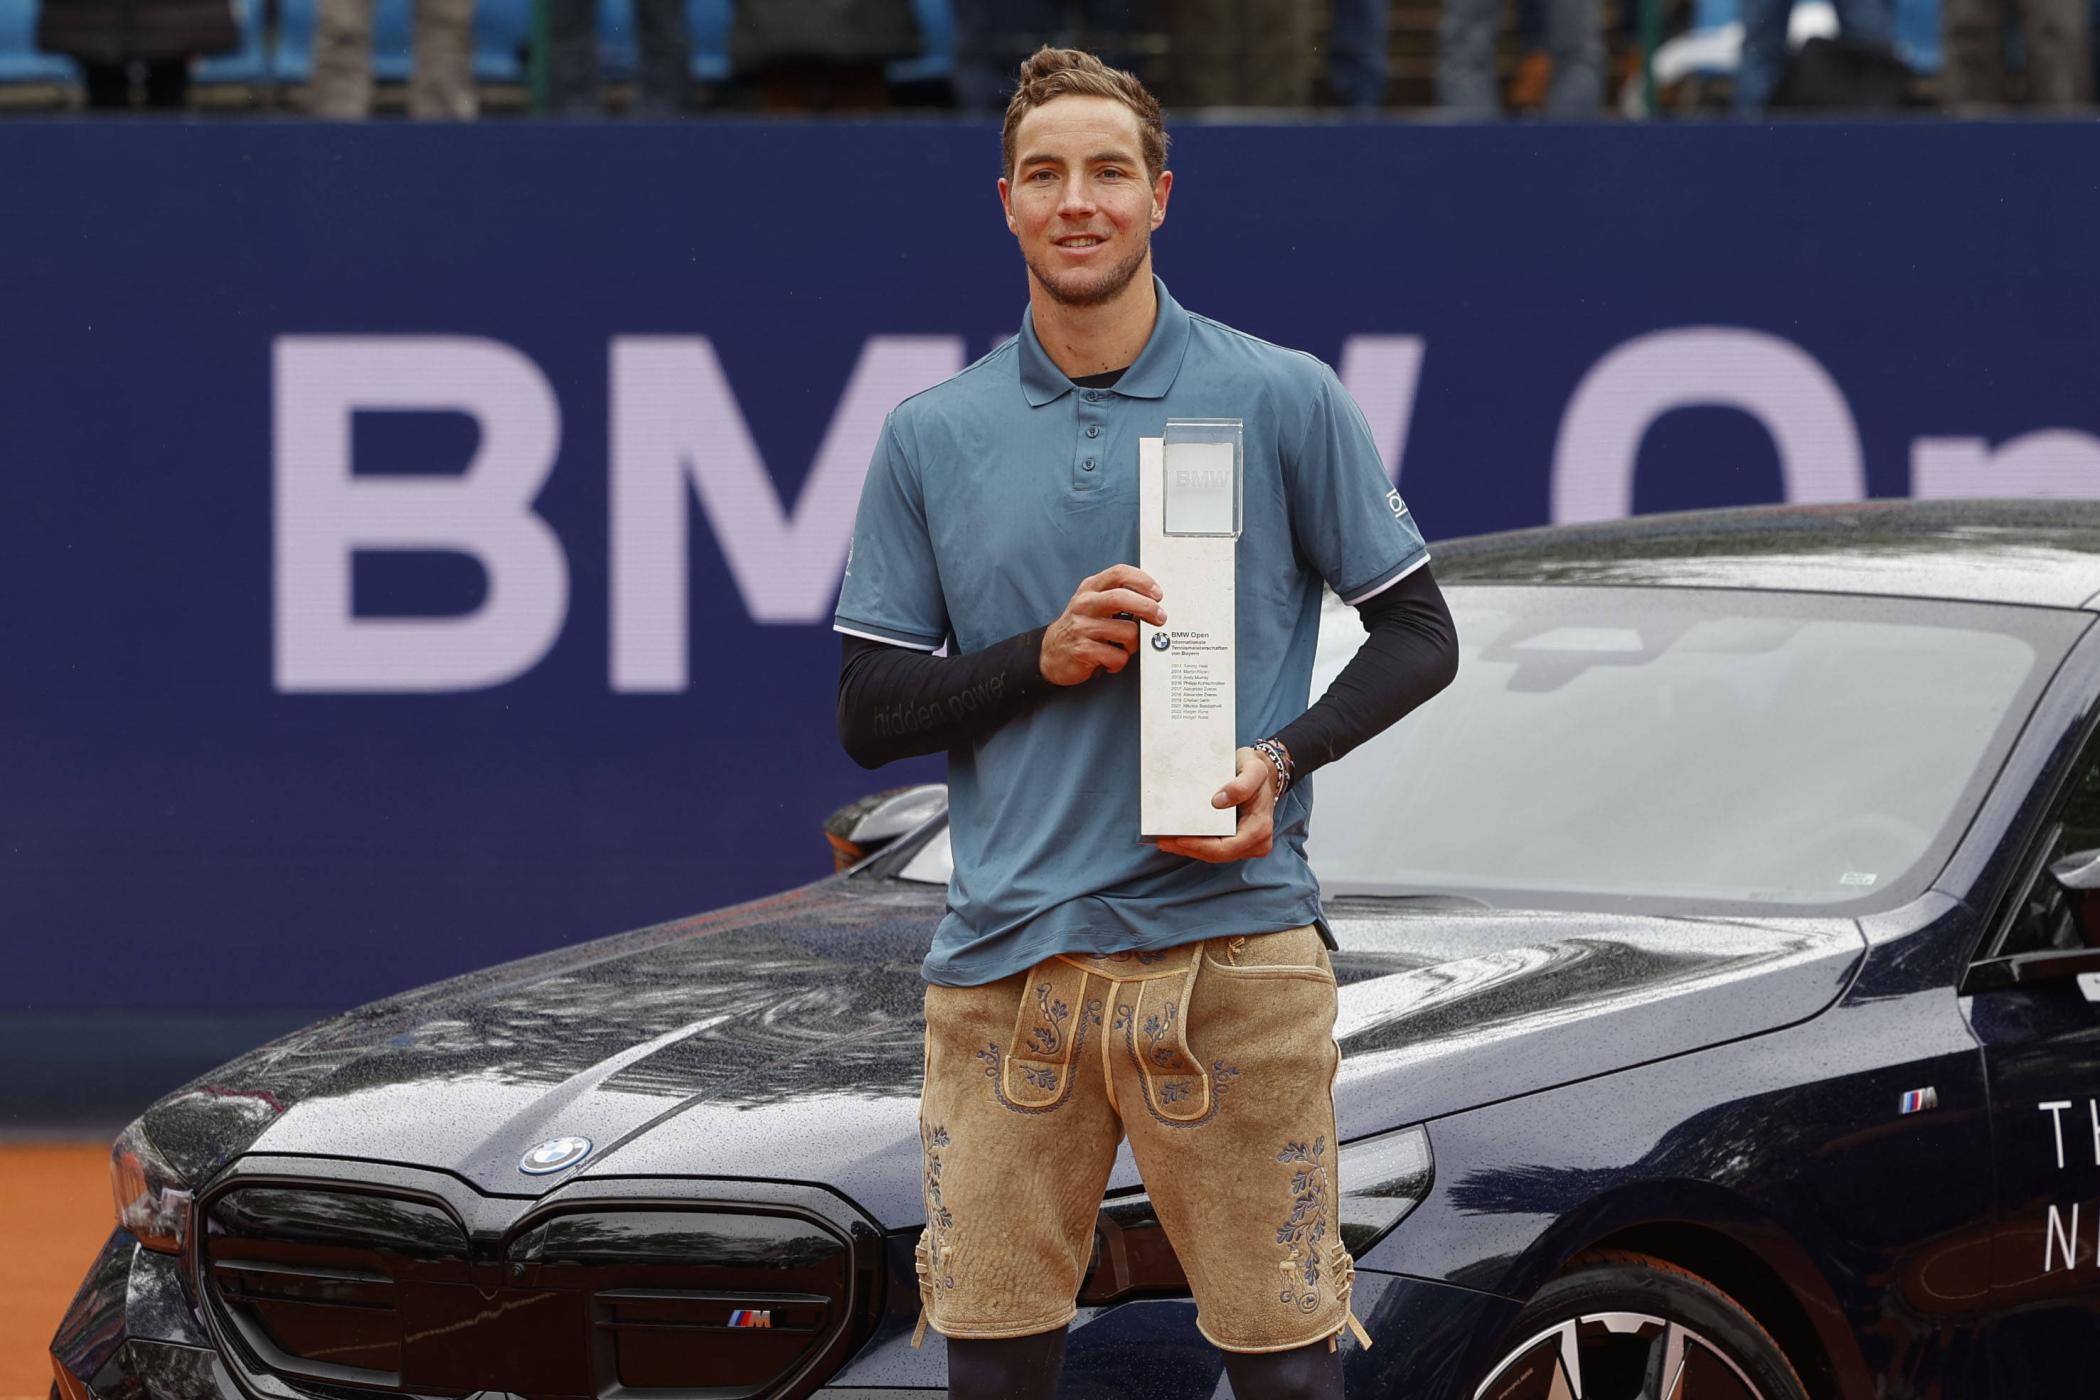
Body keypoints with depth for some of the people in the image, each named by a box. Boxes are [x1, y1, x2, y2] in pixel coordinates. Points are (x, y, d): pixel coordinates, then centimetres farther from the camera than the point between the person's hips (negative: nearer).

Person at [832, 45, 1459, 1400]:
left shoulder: (1285, 401, 4)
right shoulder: (932, 439, 11)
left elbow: (1420, 634, 8)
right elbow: (871, 713, 11)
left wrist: (1279, 759, -9)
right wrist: (1043, 659, -7)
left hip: (1231, 944, -2)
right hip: (1005, 966, 2)